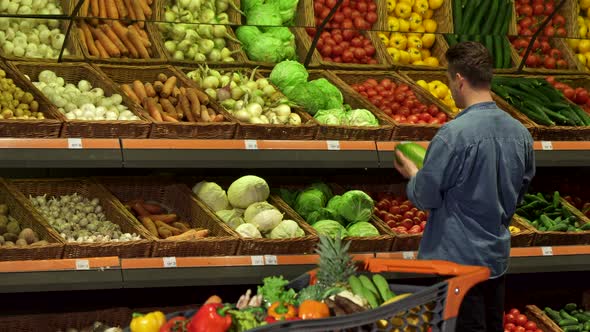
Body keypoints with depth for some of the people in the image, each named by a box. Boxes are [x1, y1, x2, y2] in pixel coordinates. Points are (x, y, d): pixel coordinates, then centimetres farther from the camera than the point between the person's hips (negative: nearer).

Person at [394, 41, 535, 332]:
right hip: (497, 257, 7)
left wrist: (412, 174, 7)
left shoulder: (453, 134, -21)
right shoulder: (520, 133, 1)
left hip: (457, 258, -7)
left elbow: (425, 197, -13)